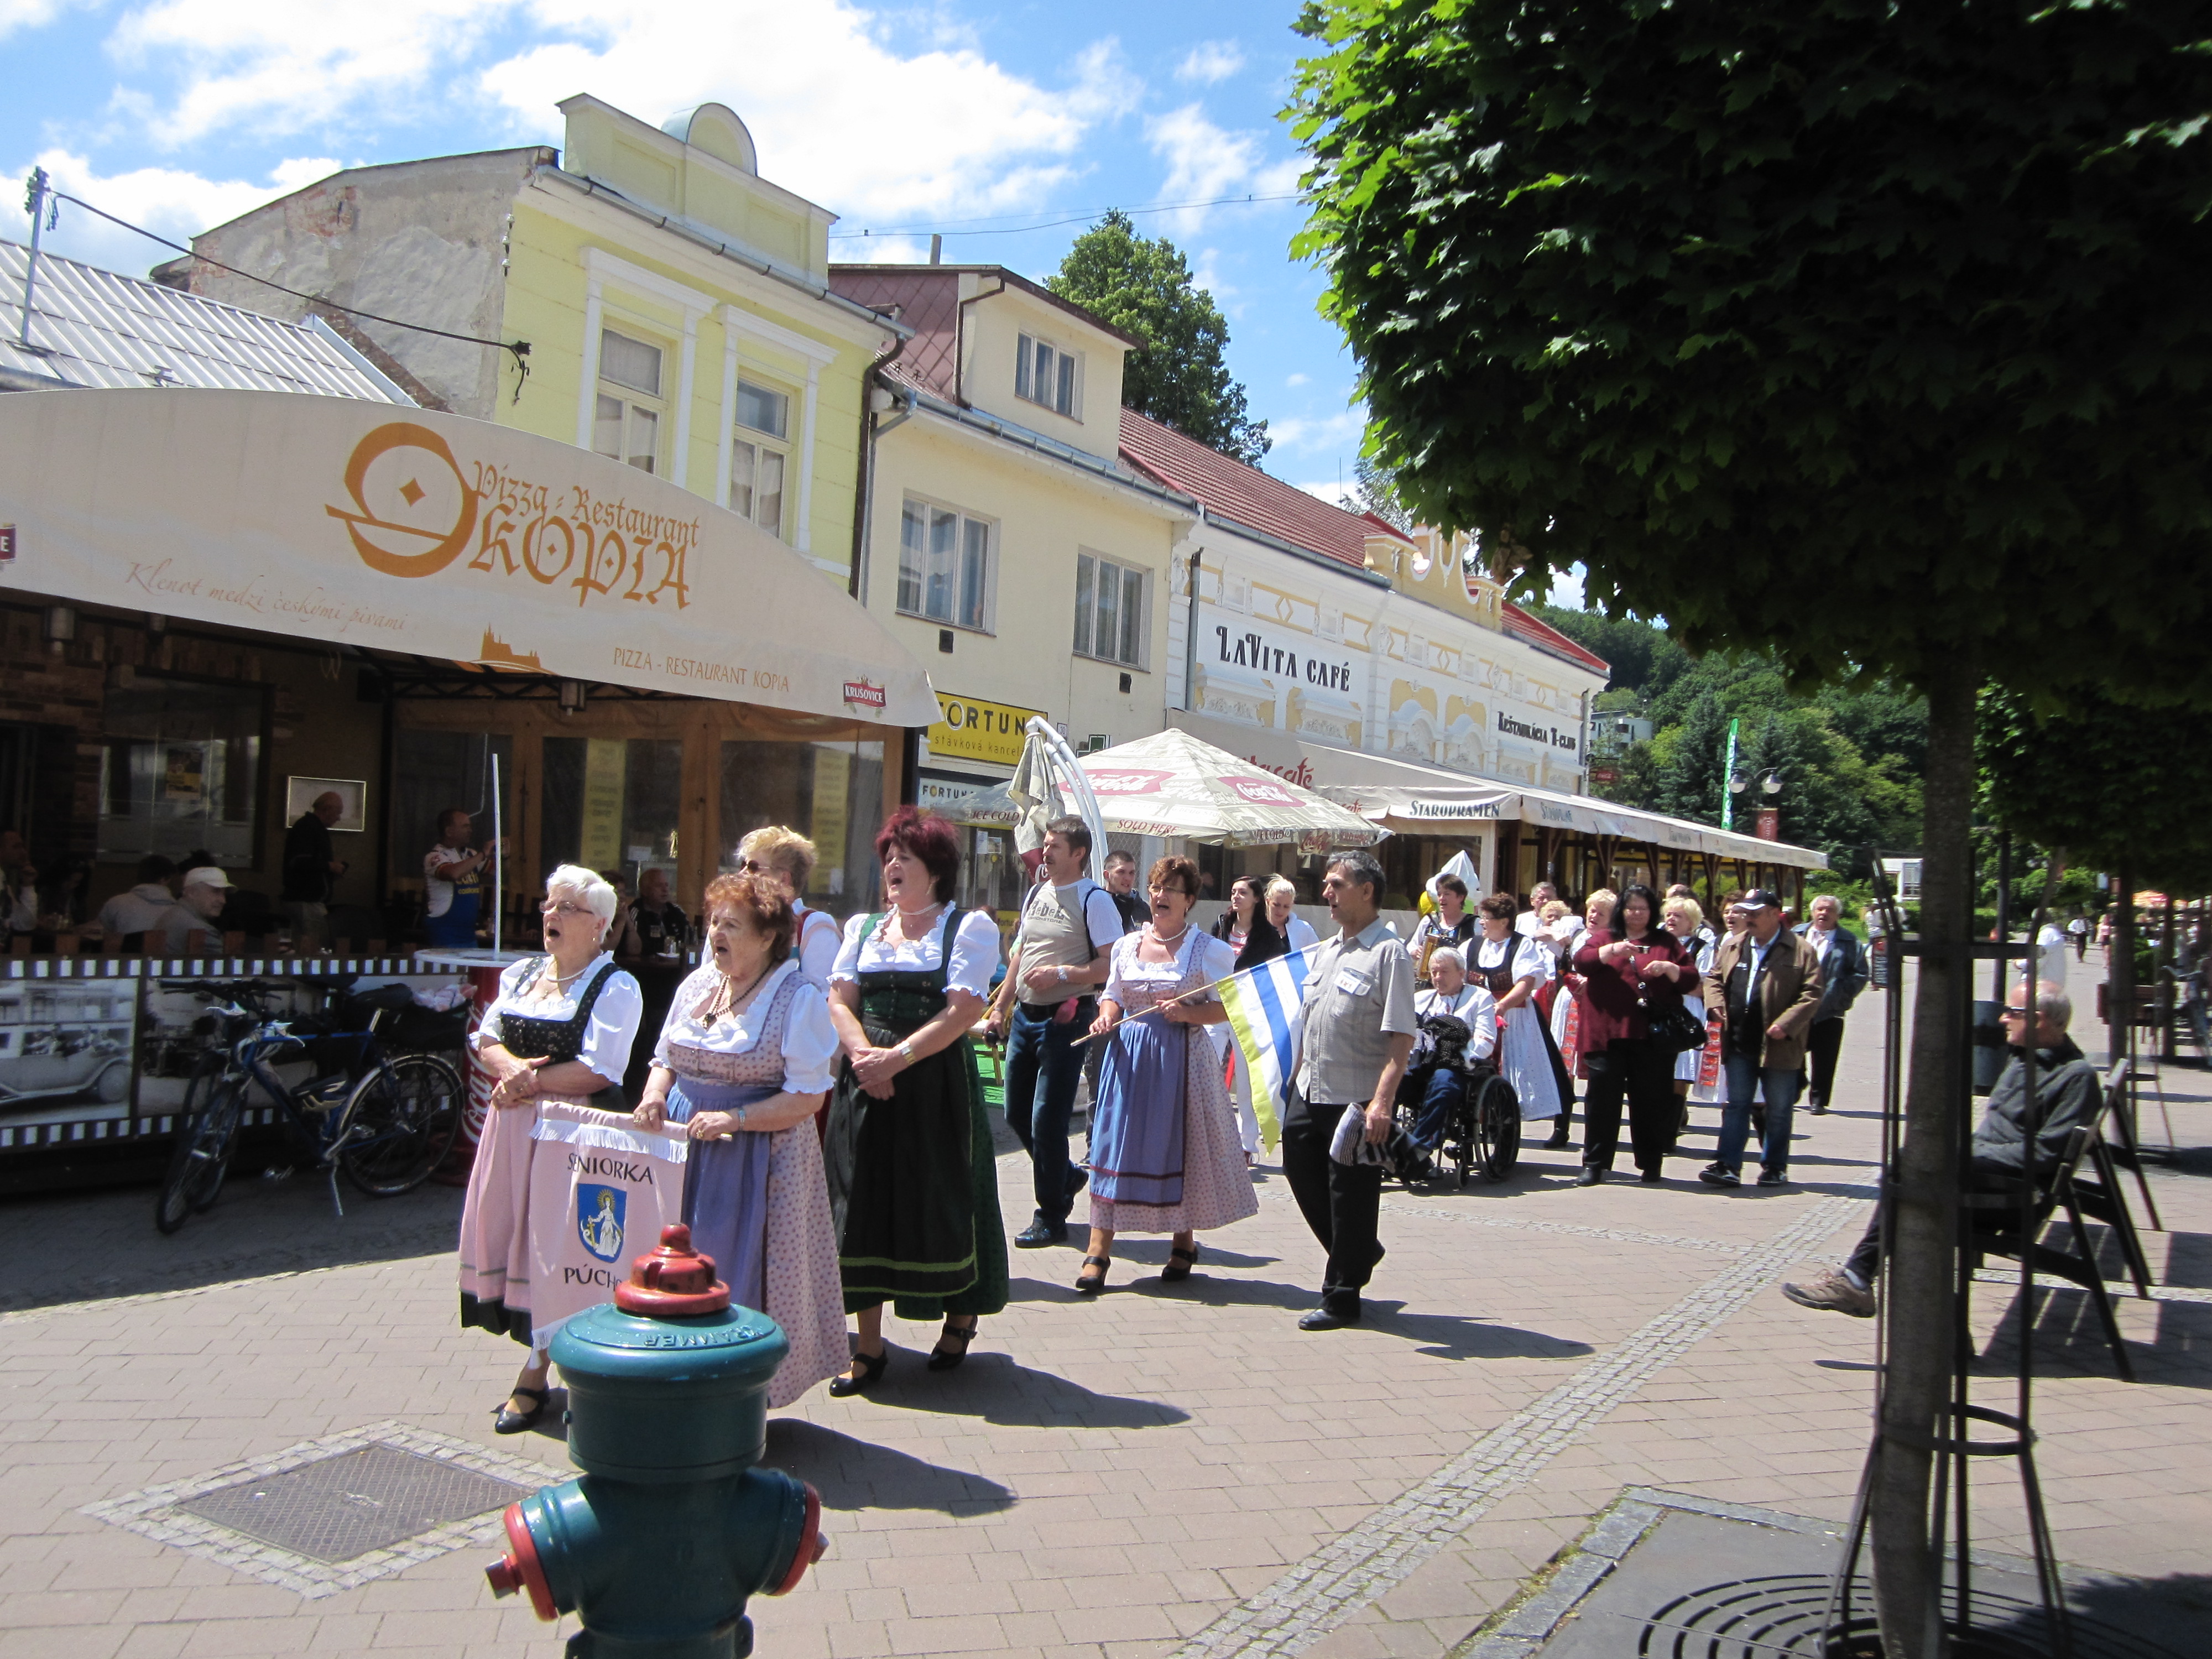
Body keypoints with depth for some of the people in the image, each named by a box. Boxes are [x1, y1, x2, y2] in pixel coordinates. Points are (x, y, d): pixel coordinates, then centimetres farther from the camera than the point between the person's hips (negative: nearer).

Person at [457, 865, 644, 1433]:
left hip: (572, 1130, -7)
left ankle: (533, 1377, 2)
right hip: (514, 1125, 7)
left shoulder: (615, 987, -8)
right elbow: (487, 1042, 9)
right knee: (504, 1227, 7)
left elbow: (598, 1070, -16)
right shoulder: (519, 974, 14)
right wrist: (512, 1067, -12)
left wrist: (530, 1081, -13)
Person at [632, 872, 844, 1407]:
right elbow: (666, 1058, 20)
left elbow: (807, 1097, -14)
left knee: (737, 1277, -2)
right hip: (682, 1149, 6)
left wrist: (734, 1118, -22)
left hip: (755, 1159, -6)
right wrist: (655, 1093, -2)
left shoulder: (798, 1000, -10)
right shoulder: (696, 986, 9)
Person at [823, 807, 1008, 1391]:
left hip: (936, 1084, -4)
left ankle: (962, 1318, 27)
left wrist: (897, 1057, -19)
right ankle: (869, 1346, 12)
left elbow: (962, 1010, -11)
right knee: (863, 1202, 3)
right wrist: (862, 1052, -14)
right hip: (866, 1082, 4)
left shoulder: (970, 926, 0)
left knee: (940, 1199, 3)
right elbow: (840, 999, 6)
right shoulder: (863, 927, 15)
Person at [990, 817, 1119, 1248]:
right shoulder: (1036, 894, 14)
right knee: (1017, 1115, 13)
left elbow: (1112, 965, -14)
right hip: (1025, 1016, 8)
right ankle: (1066, 1177, 35)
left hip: (1065, 1018, -8)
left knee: (1047, 1120, -5)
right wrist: (1000, 1007, 17)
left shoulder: (1095, 900, -9)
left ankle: (1051, 1219, 7)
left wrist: (1061, 973, -23)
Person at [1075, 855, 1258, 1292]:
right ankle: (1098, 1250, 1)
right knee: (1114, 1145, -1)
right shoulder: (1126, 945, 10)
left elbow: (1229, 1006, -3)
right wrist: (1106, 1017, -4)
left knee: (1180, 1146, 3)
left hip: (1182, 1058, -3)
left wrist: (1187, 1013, -18)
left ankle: (1184, 1244, 21)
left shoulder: (1208, 950, -3)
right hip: (1129, 1056, 3)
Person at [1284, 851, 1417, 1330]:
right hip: (1309, 1093, 8)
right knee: (1304, 1180, 14)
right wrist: (1294, 1083, 17)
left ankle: (1342, 1297, 18)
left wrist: (1382, 1101, -25)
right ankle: (1358, 1254, 38)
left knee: (1351, 1197, 3)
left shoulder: (1389, 953, -11)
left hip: (1357, 1099, -8)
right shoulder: (1322, 952, 14)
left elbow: (1401, 1037, -17)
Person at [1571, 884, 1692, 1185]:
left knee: (1651, 1099, 3)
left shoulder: (1666, 942, 15)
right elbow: (1581, 960, -4)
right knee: (1602, 1097, -1)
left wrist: (1668, 968, -10)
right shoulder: (1602, 937, 13)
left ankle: (1651, 1164, 15)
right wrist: (1612, 951, -19)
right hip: (1608, 1033, 0)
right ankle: (1595, 1163, 4)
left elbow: (1691, 977, 9)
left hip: (1652, 1036, 1)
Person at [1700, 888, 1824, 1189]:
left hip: (1778, 1045, -4)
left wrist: (1785, 1024, -18)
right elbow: (1714, 978, 18)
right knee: (1736, 1105, 5)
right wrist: (1717, 1007, -1)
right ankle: (1729, 1166, 6)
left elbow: (1812, 993, -9)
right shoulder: (1732, 946, 10)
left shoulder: (1800, 951, -5)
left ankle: (1775, 1167, 21)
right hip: (1739, 1042, 4)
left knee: (1778, 1109, 9)